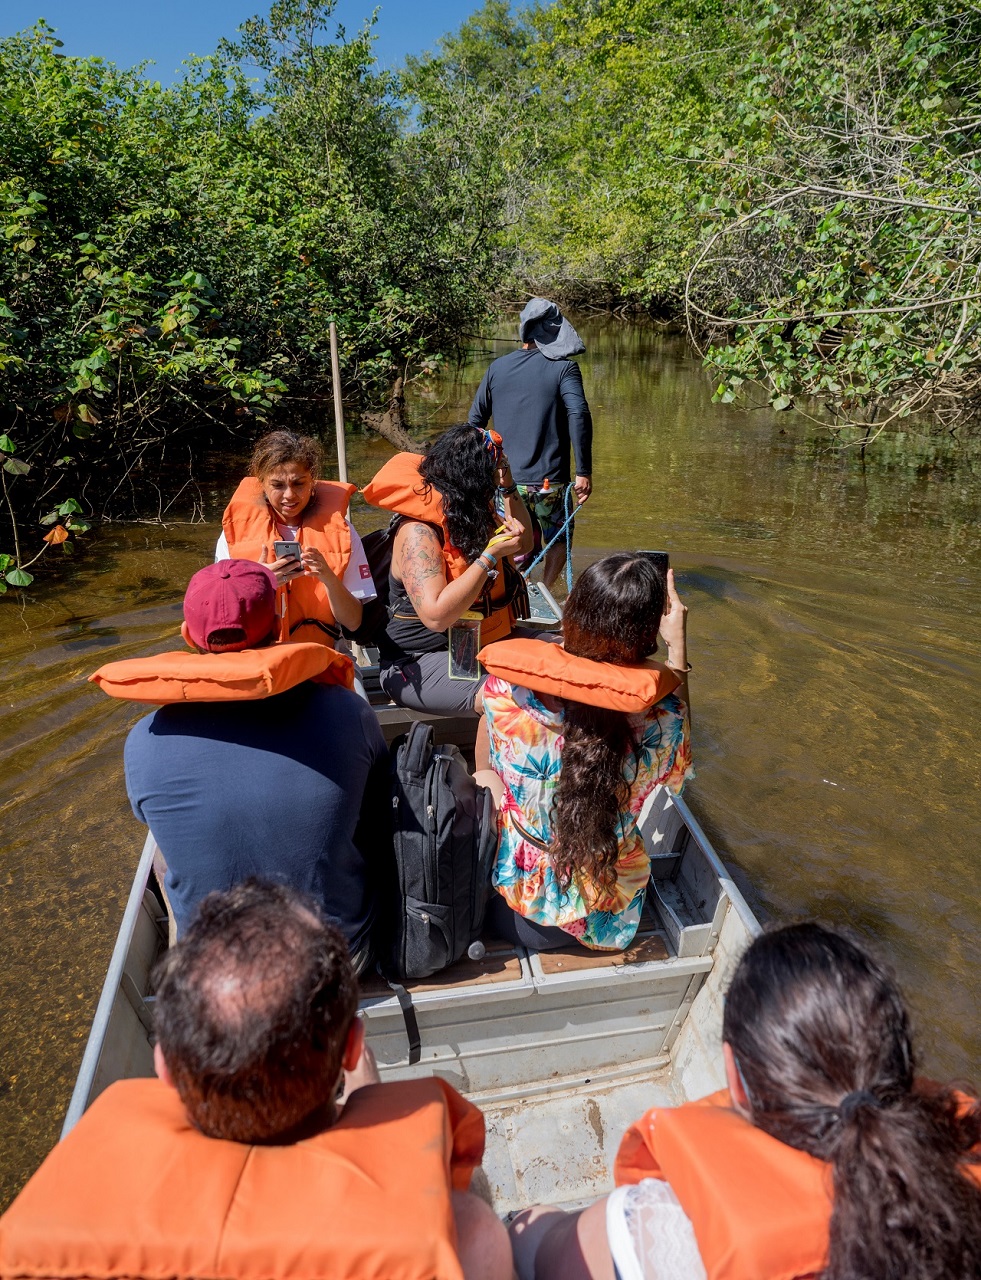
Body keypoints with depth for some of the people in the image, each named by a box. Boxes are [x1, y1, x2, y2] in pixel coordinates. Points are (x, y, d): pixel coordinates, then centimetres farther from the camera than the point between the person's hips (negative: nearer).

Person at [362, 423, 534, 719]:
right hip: (419, 662, -9)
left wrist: (509, 487, 10)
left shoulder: (476, 515, 8)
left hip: (480, 644, 9)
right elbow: (437, 615, -30)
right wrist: (491, 555, -27)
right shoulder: (419, 531, -19)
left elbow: (524, 544, 24)